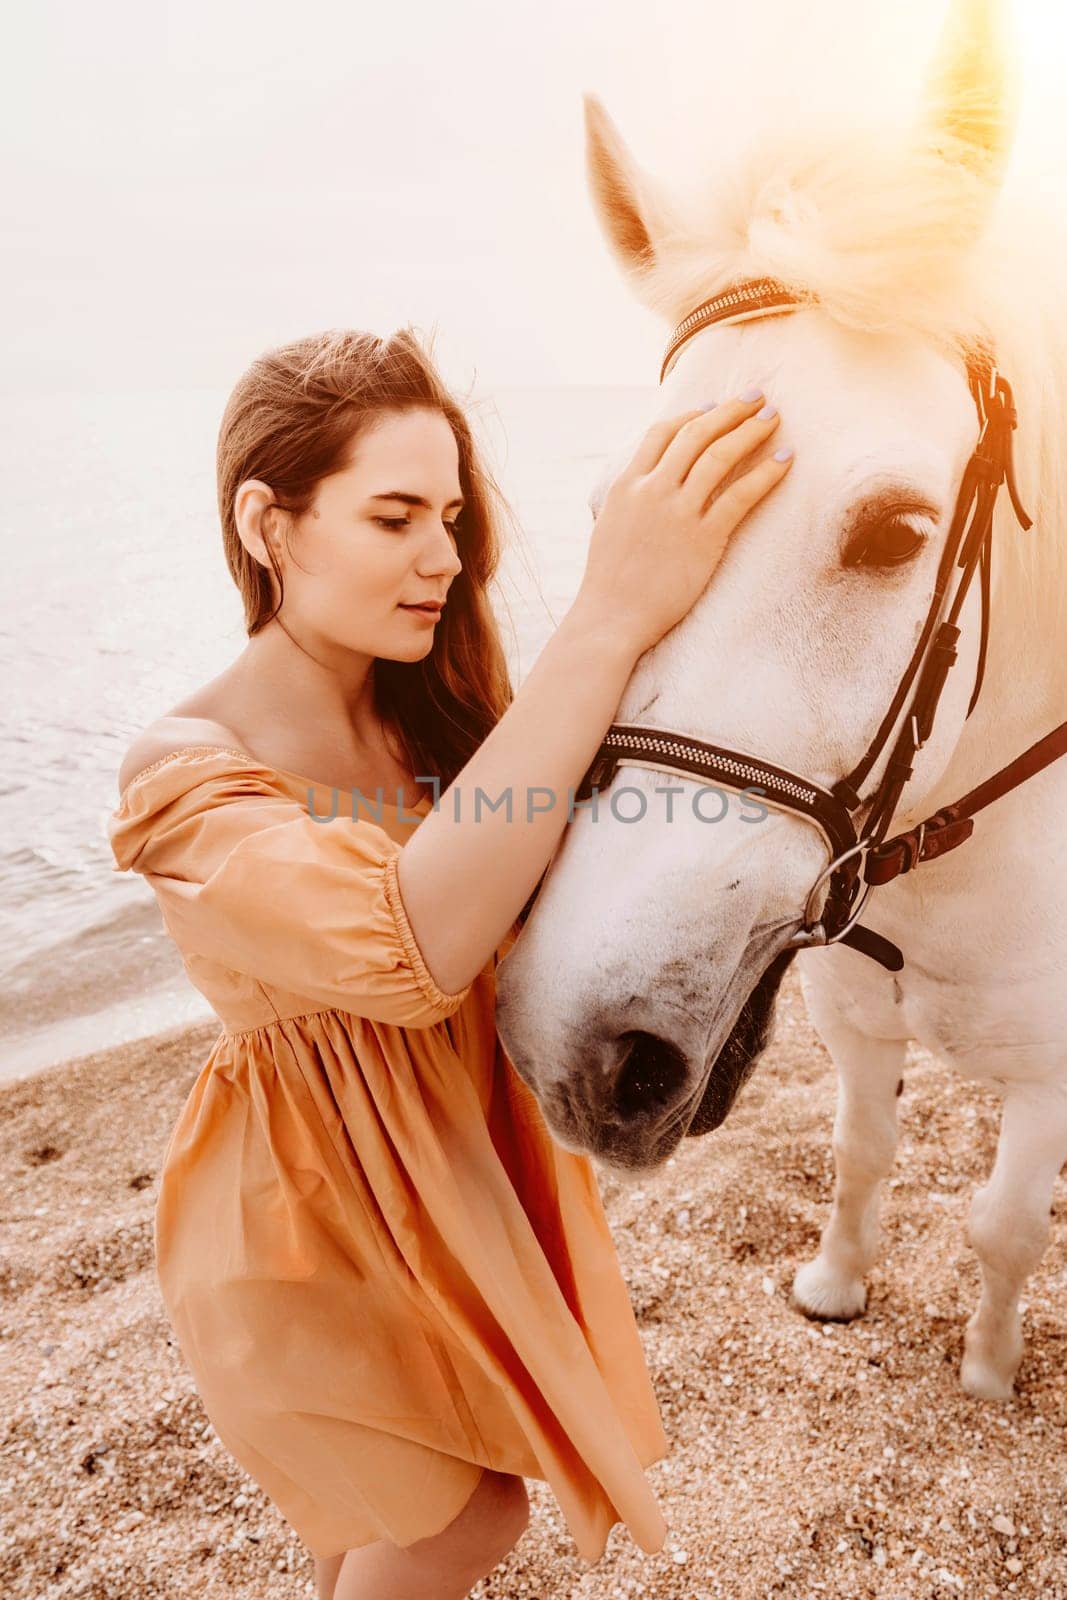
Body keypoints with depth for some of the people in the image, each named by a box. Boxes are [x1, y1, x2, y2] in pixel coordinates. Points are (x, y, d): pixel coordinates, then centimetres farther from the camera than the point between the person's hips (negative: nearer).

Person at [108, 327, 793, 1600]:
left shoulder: (435, 716, -5)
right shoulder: (185, 777, -28)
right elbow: (407, 947, -45)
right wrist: (608, 622, -48)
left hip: (458, 1151, 6)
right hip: (308, 1201, -6)